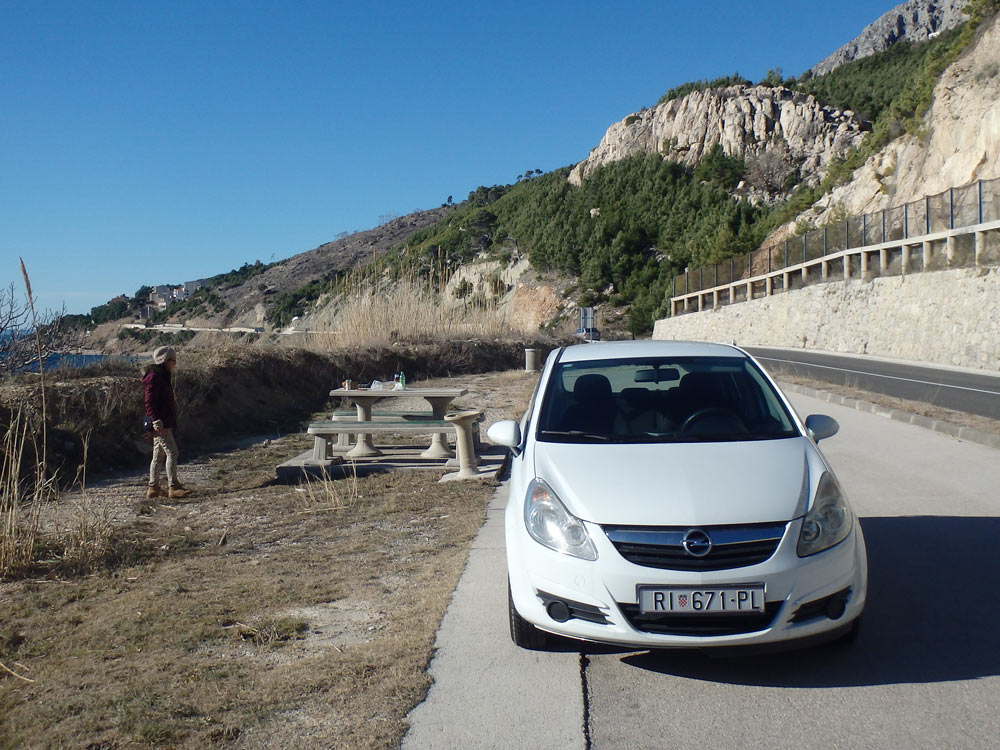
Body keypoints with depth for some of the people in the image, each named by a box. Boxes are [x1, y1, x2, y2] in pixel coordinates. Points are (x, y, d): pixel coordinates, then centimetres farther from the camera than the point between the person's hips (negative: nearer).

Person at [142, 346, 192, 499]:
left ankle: (153, 488, 17)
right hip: (160, 423, -10)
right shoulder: (154, 377, -13)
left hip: (164, 422, 10)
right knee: (171, 452, -10)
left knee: (158, 454, 12)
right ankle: (173, 487, -9)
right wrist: (156, 420, -26)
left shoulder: (162, 376, 19)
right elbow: (149, 402, -20)